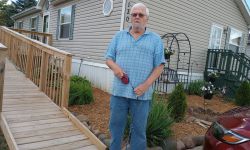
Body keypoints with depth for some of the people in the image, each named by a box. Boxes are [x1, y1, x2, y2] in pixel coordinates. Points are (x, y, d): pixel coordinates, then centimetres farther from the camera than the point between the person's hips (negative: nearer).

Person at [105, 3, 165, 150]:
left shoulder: (155, 39, 5)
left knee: (139, 129, 10)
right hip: (119, 91, 2)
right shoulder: (119, 36, 11)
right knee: (116, 125, 13)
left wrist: (146, 85, -12)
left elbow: (159, 66, 0)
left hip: (141, 93, -1)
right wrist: (115, 67, -12)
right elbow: (109, 58, 11)